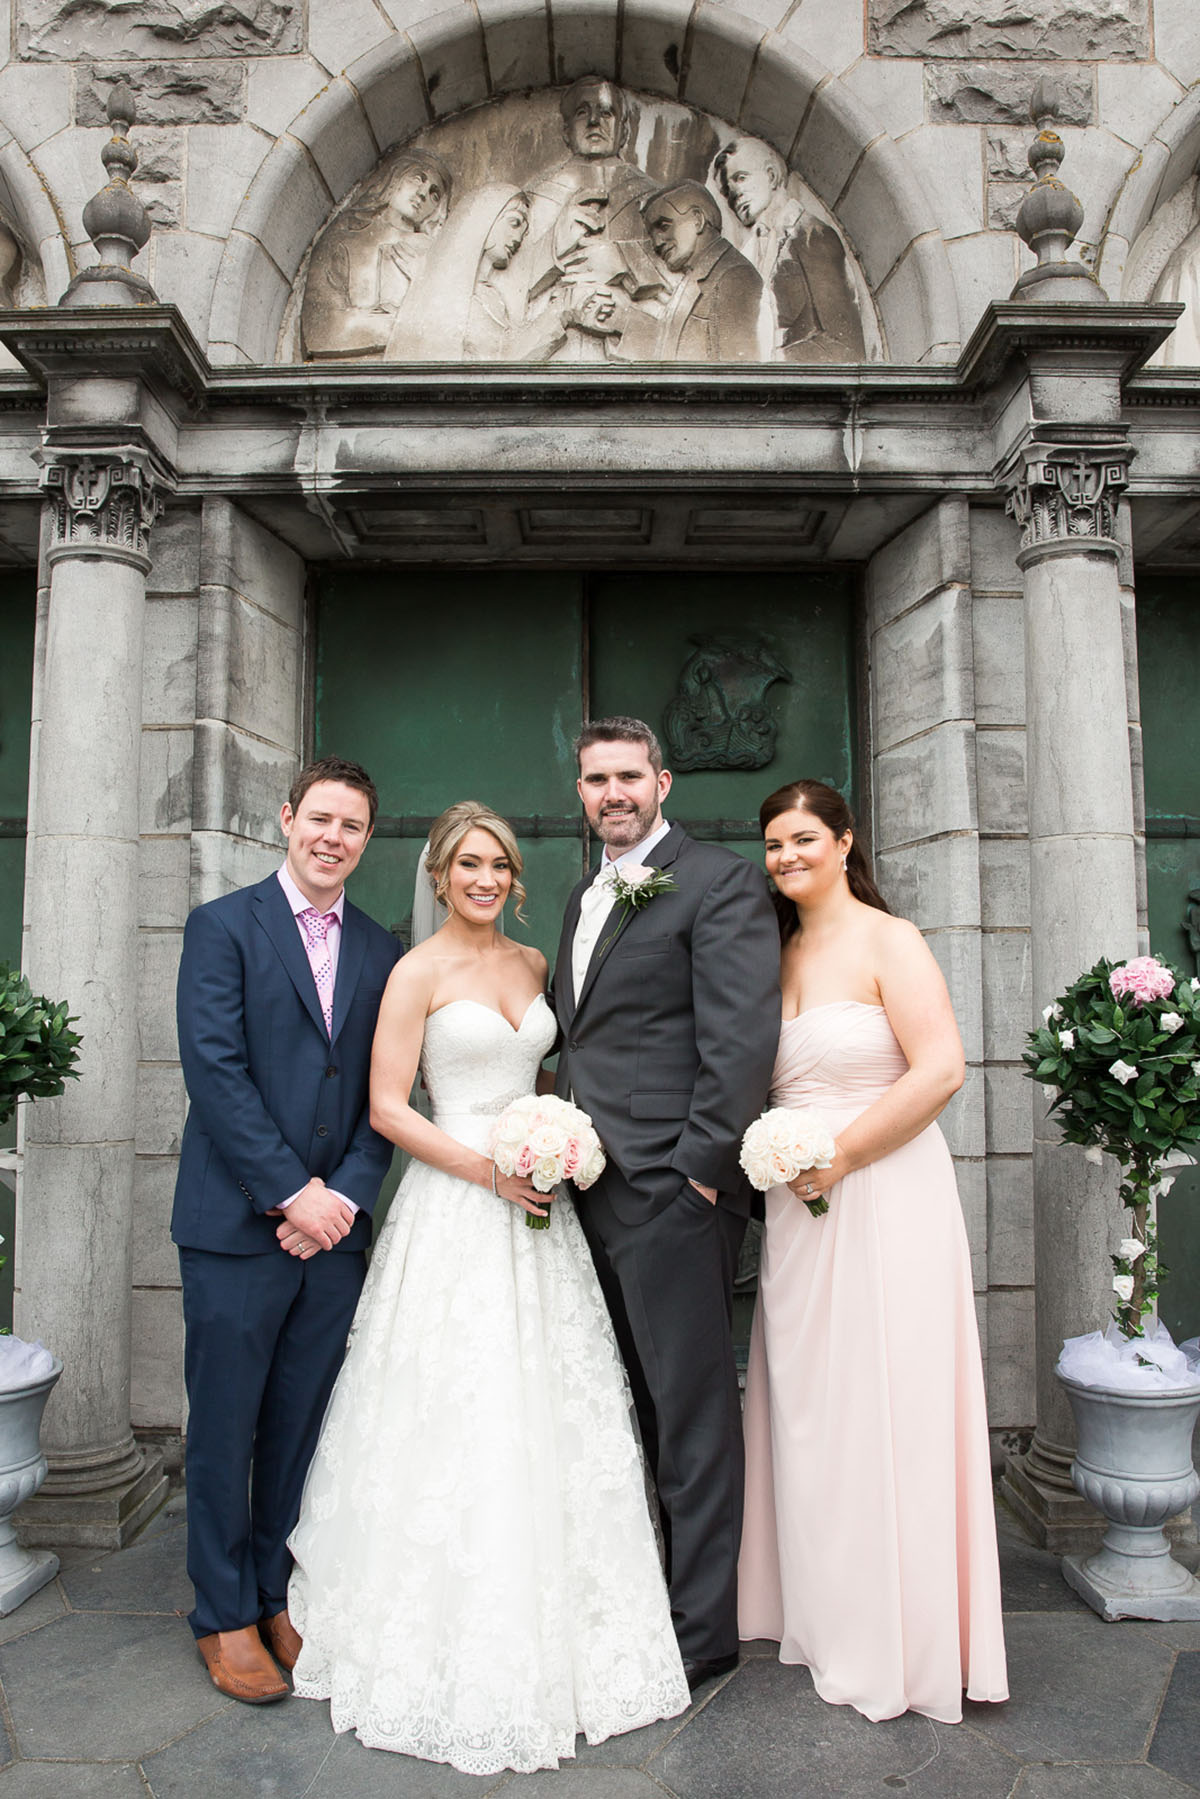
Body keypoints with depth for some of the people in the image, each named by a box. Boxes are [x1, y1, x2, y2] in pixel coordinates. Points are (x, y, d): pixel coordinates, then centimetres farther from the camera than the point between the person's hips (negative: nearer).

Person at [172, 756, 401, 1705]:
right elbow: (214, 1070, -12)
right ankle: (225, 1617, 26)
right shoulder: (223, 926, -3)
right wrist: (290, 1192, -16)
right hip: (238, 1226, -3)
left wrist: (345, 1196, -7)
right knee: (224, 1430, 9)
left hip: (334, 1227, 4)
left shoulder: (381, 950, 9)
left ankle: (281, 1596, 32)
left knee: (301, 1428, 14)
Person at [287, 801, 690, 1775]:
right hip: (454, 1212, -5)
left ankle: (551, 1635, 30)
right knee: (458, 1424, -1)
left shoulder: (533, 963, 10)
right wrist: (486, 1168, -17)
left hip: (535, 1208, 6)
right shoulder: (419, 972, -7)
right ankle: (457, 1652, 19)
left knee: (550, 1415, 11)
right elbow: (388, 1107, -10)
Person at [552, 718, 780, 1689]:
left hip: (672, 1188, -8)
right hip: (592, 1192, 8)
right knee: (624, 1413, 19)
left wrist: (699, 1165, -17)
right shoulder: (585, 897, 18)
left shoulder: (719, 881, -8)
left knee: (692, 1417, 4)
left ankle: (704, 1630, 20)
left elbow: (744, 1036, -15)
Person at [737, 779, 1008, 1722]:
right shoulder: (780, 955, 11)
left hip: (885, 1198, -6)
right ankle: (824, 1614, 32)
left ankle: (902, 1641, 22)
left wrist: (837, 1157, -15)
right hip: (798, 1209, 6)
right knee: (806, 1411, 14)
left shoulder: (888, 940, -8)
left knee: (881, 1410, 3)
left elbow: (940, 1070, -17)